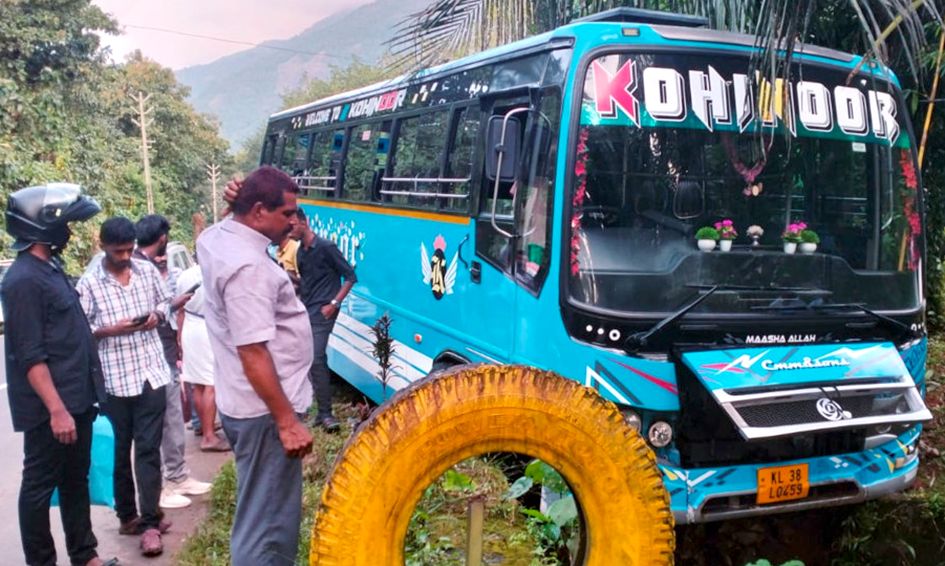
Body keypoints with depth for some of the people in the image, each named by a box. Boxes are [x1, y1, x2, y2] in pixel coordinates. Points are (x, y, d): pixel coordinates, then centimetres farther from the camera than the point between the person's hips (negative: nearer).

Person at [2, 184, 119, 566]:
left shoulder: (51, 269, 11)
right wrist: (56, 409, -25)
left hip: (76, 399, 9)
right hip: (50, 409, -9)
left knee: (76, 481, 17)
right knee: (40, 485, 4)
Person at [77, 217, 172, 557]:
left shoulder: (148, 271, 3)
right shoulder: (89, 283, -6)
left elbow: (164, 301, 17)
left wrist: (157, 316, -4)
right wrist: (111, 330, -19)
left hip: (151, 372, 2)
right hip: (115, 378, -1)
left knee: (148, 448, 1)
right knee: (122, 449, 12)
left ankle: (149, 522, 5)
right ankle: (128, 515, 27)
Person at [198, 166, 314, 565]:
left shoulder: (214, 238, 5)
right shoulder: (248, 266, -24)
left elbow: (231, 220, 32)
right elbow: (254, 355, -27)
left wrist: (236, 200, 9)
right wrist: (287, 421, -23)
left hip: (241, 403, 10)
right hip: (264, 411, -10)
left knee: (259, 514, 24)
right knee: (269, 523, 0)